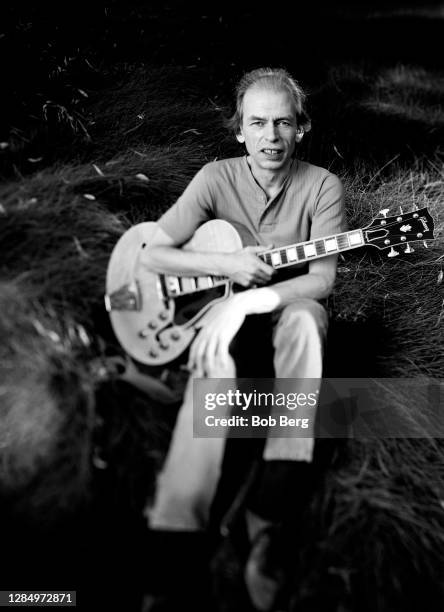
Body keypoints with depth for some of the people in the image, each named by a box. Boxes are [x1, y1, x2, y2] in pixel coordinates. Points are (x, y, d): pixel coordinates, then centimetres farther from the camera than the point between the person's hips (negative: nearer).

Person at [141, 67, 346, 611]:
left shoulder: (321, 186, -5)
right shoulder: (217, 178, -3)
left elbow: (322, 279, -16)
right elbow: (153, 254, -6)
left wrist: (246, 300, -31)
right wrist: (226, 265, -22)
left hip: (288, 305, 0)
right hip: (225, 302, 1)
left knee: (304, 320, -38)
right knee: (214, 361, -37)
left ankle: (264, 515, -40)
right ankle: (176, 524, -40)